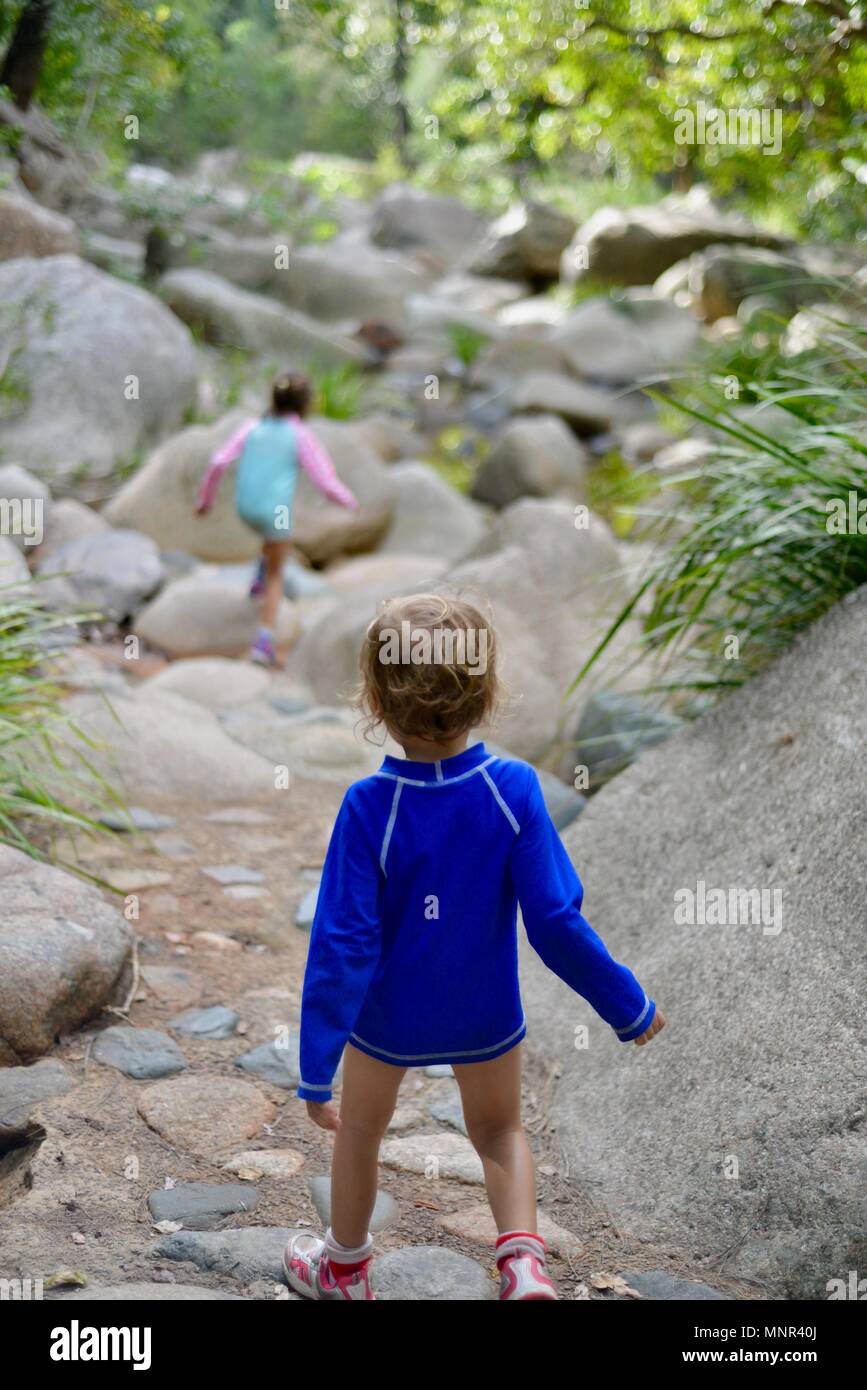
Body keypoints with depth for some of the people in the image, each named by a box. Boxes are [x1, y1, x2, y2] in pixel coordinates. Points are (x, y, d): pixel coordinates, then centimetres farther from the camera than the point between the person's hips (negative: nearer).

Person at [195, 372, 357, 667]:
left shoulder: (253, 428, 4)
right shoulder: (302, 437, -6)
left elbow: (219, 463, -5)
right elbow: (327, 483, -7)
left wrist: (205, 498, 8)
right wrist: (348, 500, 13)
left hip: (245, 508, 4)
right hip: (275, 511, -4)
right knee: (276, 574, 16)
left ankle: (260, 579, 31)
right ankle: (264, 640, 8)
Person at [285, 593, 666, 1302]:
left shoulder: (368, 807, -26)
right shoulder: (514, 790, -23)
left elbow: (344, 945, -24)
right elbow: (555, 922, -21)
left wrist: (316, 1069, -17)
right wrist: (628, 1006, -7)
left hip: (388, 1017, -1)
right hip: (488, 1017, 1)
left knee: (360, 1130, 25)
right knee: (499, 1130, 27)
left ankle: (345, 1267, 46)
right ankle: (524, 1259, 7)